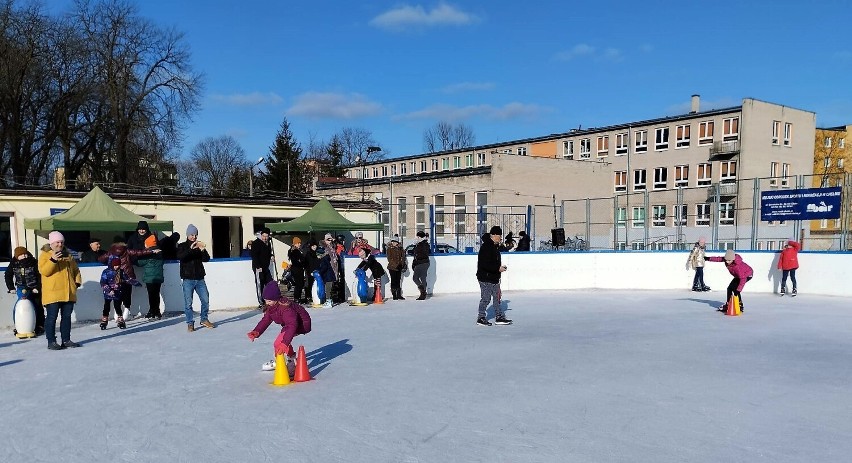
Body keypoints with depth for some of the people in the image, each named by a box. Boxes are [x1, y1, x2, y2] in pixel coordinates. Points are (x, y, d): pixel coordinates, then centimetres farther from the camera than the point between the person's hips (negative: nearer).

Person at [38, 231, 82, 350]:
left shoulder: (68, 255, 17)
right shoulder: (45, 255, 0)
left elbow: (75, 270, 22)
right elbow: (44, 271, -14)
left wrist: (77, 281, 8)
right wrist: (53, 260, -26)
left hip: (68, 292, 6)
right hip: (52, 293, -6)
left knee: (67, 316, 9)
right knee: (52, 317, -3)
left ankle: (66, 340, 16)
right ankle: (51, 341, 3)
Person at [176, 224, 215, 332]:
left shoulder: (199, 245, 11)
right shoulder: (182, 246, 3)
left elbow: (207, 259, 2)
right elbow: (180, 257, -16)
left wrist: (203, 250, -16)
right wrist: (190, 249, -29)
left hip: (199, 278, 3)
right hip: (188, 279, -3)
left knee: (205, 300, 2)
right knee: (188, 303, -3)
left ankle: (204, 320, 18)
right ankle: (190, 323, 6)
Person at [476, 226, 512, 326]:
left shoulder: (496, 246, 12)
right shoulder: (486, 247, -19)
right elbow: (484, 264, -25)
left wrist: (500, 267, 10)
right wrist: (498, 268, -22)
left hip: (494, 277, 10)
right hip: (486, 278, -10)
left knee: (497, 297, 12)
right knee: (486, 298, -3)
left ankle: (499, 317, 18)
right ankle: (481, 318, 8)